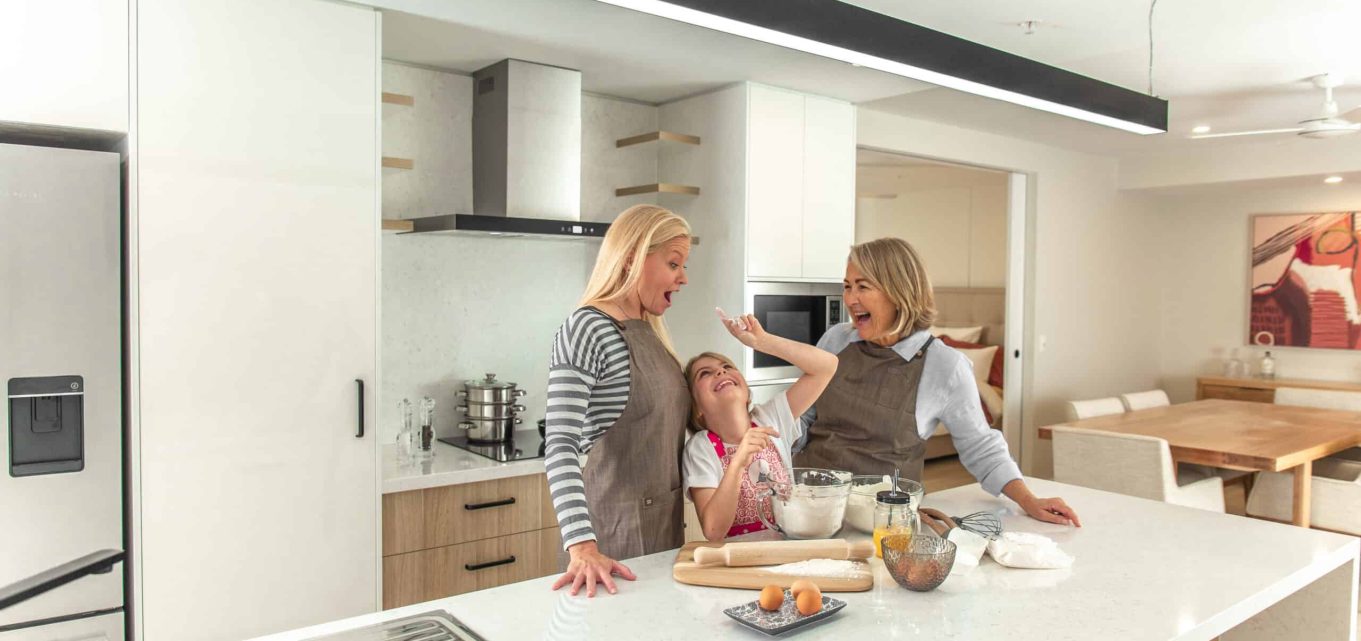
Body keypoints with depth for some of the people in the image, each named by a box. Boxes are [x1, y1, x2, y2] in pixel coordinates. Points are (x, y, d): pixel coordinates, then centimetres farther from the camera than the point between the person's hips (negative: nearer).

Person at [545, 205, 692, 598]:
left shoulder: (650, 332, 11)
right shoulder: (587, 329, -15)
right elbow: (560, 447, -23)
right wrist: (582, 548, -31)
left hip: (665, 527, 8)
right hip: (616, 535, -8)